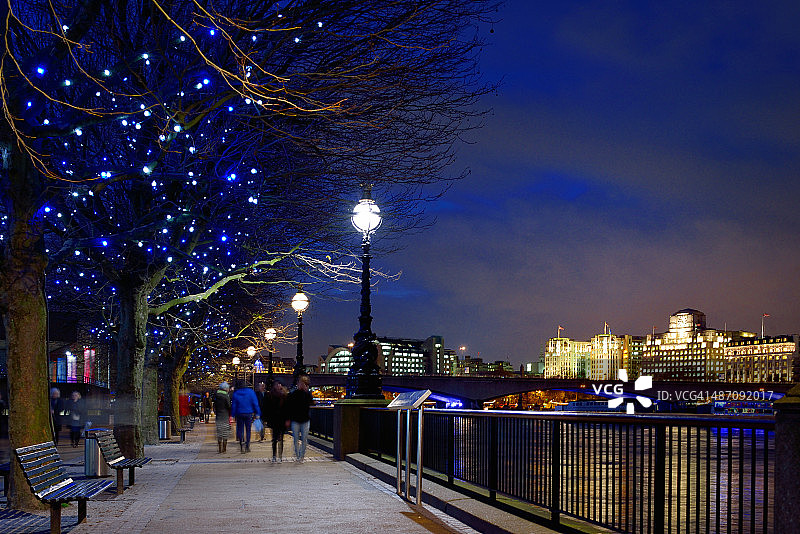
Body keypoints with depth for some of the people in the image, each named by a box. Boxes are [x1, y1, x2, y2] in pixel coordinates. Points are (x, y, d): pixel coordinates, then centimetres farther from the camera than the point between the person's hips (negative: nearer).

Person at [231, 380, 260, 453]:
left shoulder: (235, 394, -4)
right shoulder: (251, 392, -4)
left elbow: (233, 405, -2)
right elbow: (255, 403, -4)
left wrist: (233, 415, 5)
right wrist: (257, 413, 0)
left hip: (239, 414, -1)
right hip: (249, 414, 1)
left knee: (240, 430, 6)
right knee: (248, 430, 9)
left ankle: (242, 443, -17)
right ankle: (247, 447, 11)